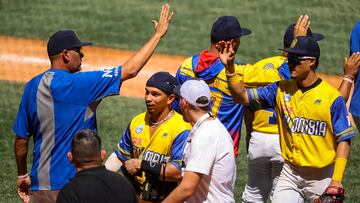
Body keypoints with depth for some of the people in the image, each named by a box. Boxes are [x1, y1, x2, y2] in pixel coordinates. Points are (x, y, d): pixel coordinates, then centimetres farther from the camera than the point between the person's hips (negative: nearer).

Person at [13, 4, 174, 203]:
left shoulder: (32, 87, 5)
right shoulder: (76, 84, -16)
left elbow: (21, 138, 11)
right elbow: (129, 70, -15)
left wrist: (22, 175, 24)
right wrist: (158, 34, -5)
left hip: (40, 183, 7)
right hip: (68, 184, -7)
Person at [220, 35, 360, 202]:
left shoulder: (332, 97, -10)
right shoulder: (281, 90, 4)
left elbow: (344, 140, -10)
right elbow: (242, 96, 4)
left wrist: (337, 180, -18)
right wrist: (229, 68, -11)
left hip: (322, 176, -3)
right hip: (290, 174, 3)